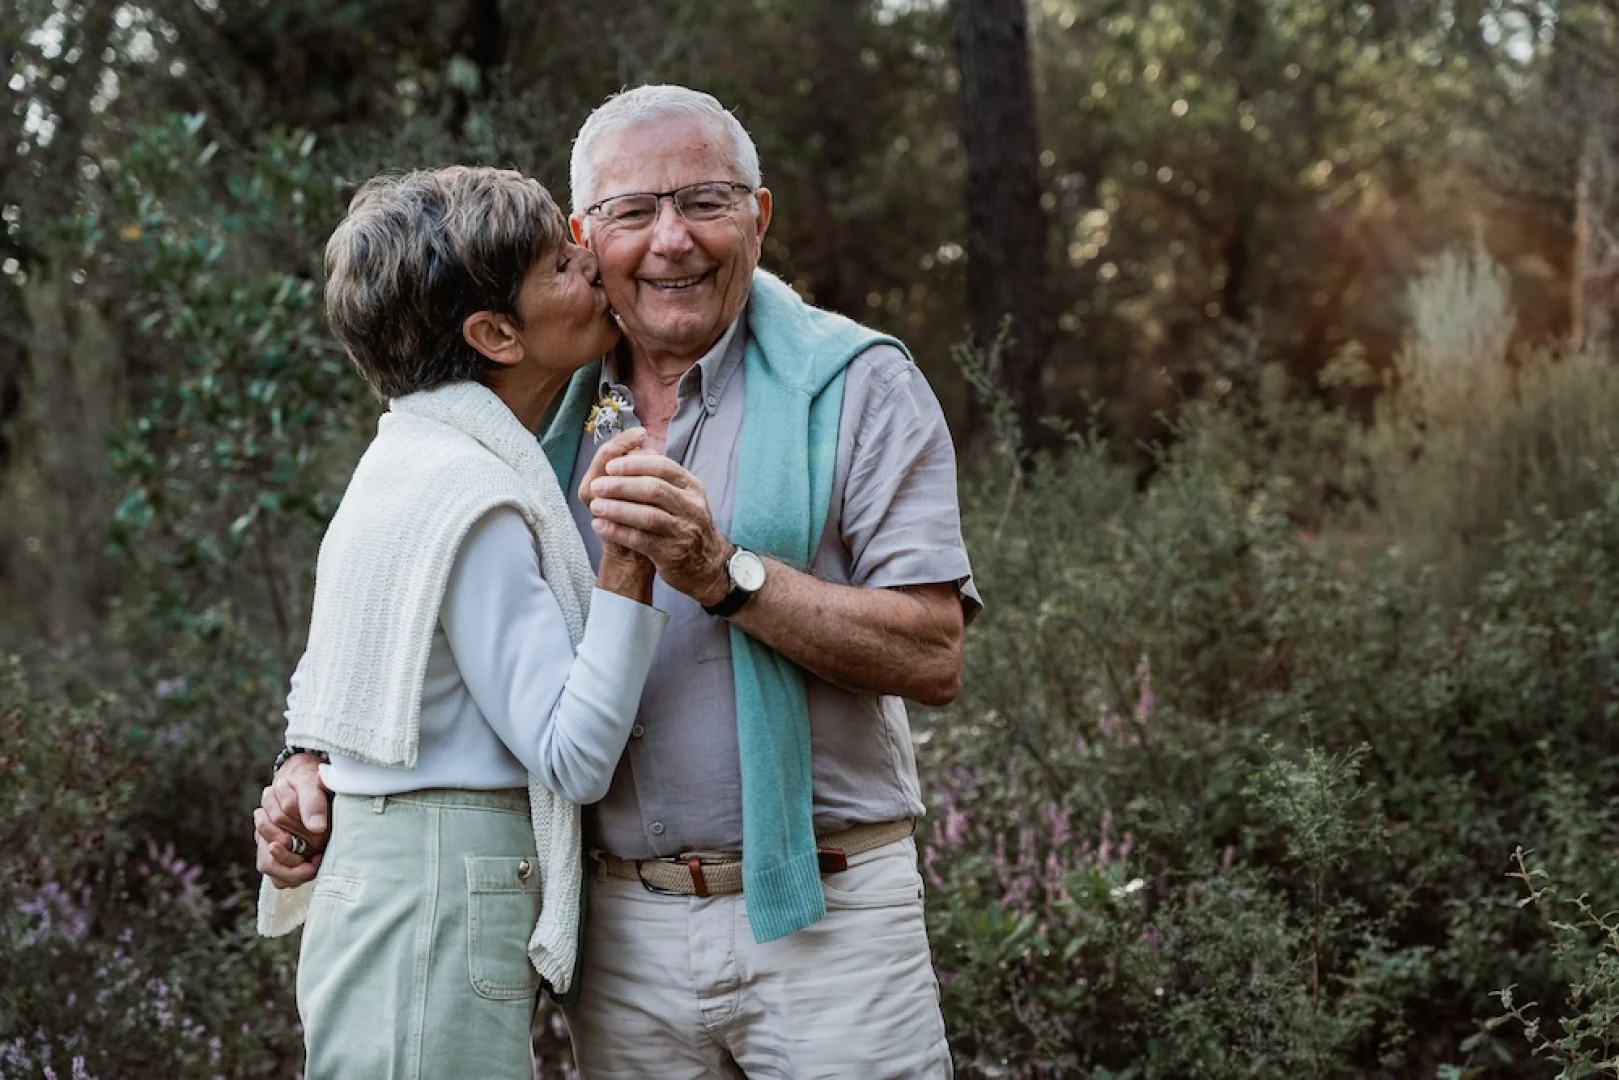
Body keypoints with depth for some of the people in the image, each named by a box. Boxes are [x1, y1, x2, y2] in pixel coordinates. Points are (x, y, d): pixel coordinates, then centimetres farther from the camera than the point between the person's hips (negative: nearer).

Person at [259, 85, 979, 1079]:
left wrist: (726, 574, -23)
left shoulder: (858, 385, -5)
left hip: (822, 921, -4)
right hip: (624, 931, 4)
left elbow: (933, 658, -14)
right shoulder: (547, 417, 9)